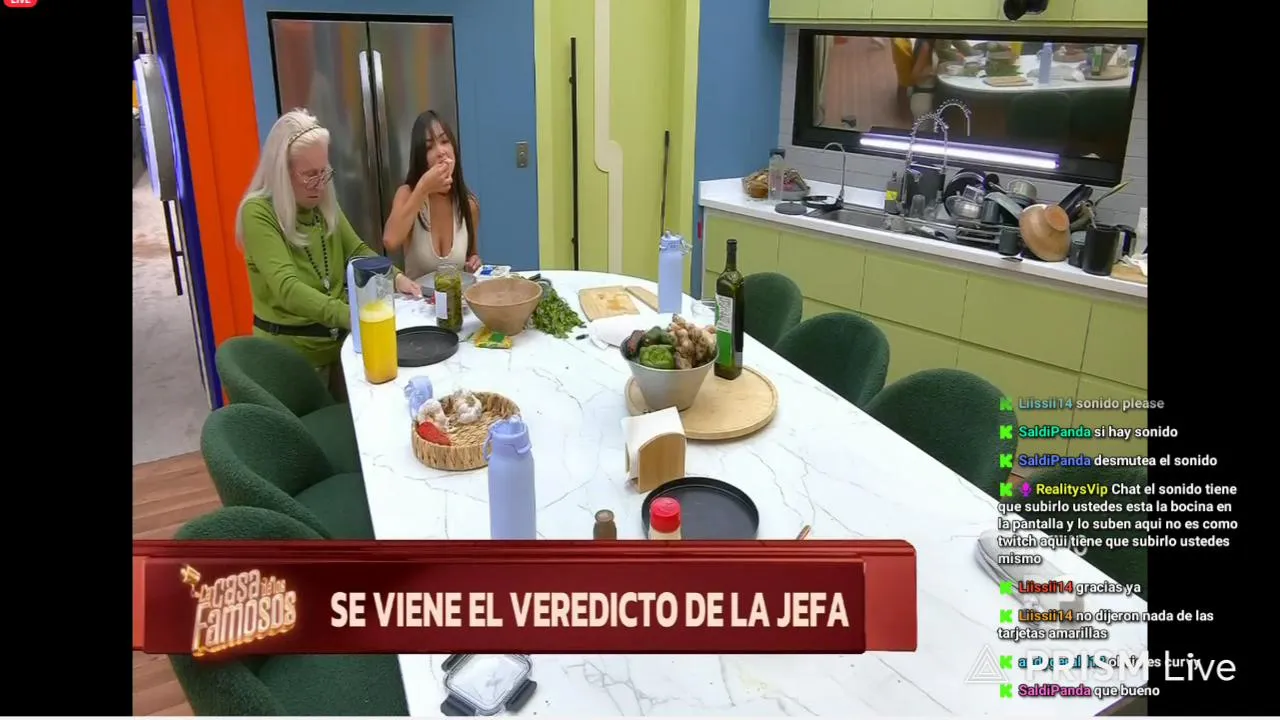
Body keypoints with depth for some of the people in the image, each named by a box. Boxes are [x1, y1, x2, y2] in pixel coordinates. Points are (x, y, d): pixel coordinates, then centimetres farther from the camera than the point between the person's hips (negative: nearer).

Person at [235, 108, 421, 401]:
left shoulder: (324, 204, 1)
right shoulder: (258, 213, -20)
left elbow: (357, 251, 5)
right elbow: (287, 288, -30)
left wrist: (394, 277, -15)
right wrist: (348, 315, -43)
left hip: (338, 340, 6)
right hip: (292, 349, -6)